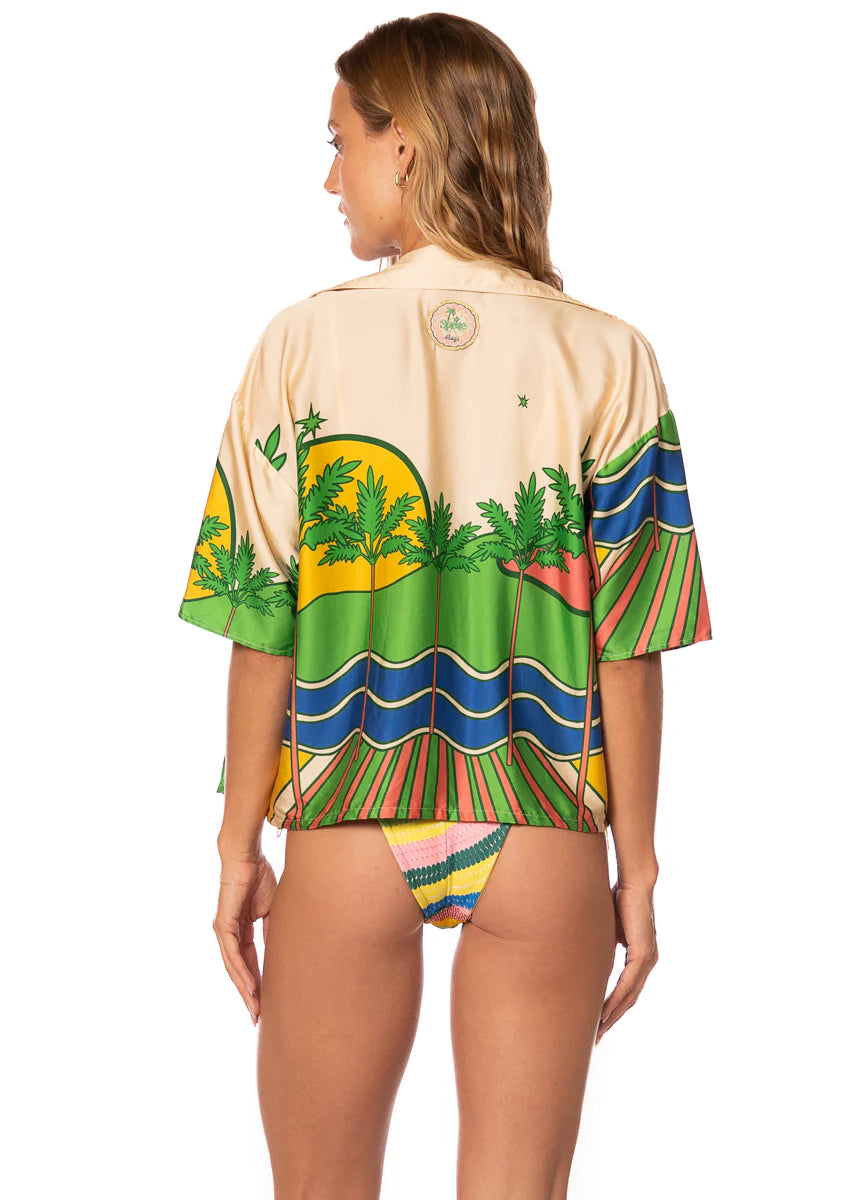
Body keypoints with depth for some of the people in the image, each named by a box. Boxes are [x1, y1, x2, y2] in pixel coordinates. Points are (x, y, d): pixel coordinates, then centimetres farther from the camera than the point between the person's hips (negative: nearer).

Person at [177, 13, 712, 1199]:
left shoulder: (305, 343, -5)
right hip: (545, 841, 1)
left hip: (346, 839, 0)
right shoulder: (607, 357, -3)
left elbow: (265, 626, -4)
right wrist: (636, 867, 5)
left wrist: (239, 845, 5)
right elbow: (628, 646, -3)